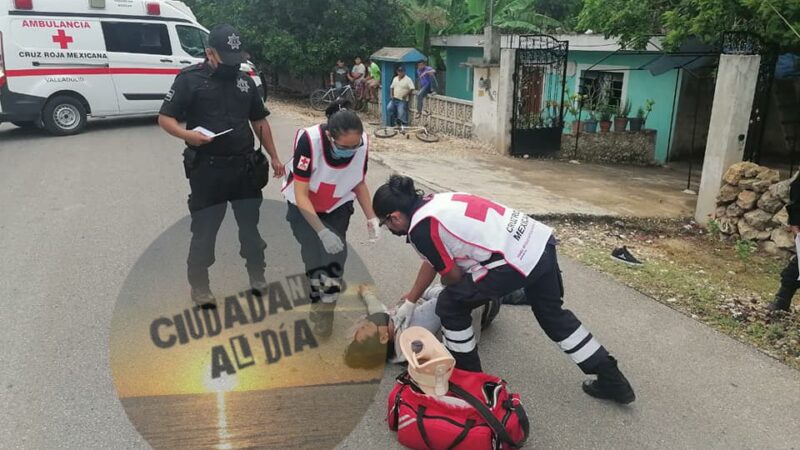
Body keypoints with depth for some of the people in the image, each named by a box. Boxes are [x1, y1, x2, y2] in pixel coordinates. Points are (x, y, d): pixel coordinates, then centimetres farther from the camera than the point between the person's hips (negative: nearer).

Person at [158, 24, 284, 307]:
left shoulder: (245, 81, 10)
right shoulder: (190, 79, -5)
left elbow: (259, 122, 17)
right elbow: (165, 118, -6)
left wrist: (274, 157, 15)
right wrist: (187, 134, -26)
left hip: (244, 167, 4)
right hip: (207, 170, -4)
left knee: (251, 227, 15)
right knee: (204, 231, 5)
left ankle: (258, 279, 31)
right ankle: (199, 287, 20)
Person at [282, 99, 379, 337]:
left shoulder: (362, 143, -23)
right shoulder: (309, 140, -34)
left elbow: (359, 184, -3)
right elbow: (301, 195, -28)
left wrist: (371, 218, -10)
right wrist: (322, 231, -35)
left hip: (338, 206, 3)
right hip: (304, 207, -2)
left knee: (336, 252, -6)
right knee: (316, 252, -14)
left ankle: (325, 305, 18)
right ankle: (320, 303, 12)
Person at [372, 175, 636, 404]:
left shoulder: (419, 229, -8)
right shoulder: (434, 203, 19)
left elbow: (453, 277, 1)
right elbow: (431, 263, 30)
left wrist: (468, 293, 25)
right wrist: (408, 304, 39)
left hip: (515, 259, -9)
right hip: (539, 240, 10)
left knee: (450, 306, 8)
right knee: (553, 314, 27)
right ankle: (612, 380, 37)